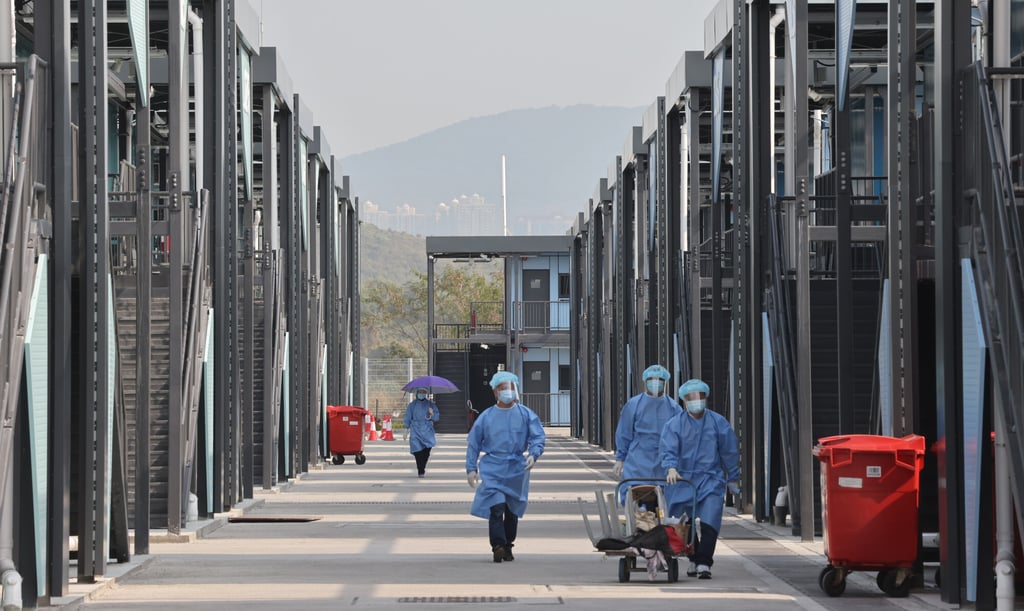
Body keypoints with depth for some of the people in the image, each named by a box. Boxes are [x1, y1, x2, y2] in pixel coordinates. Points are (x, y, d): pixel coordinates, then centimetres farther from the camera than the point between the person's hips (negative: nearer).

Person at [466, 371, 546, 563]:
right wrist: (471, 469, 2)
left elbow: (538, 437, 1)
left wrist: (533, 454, -19)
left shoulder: (526, 415, 4)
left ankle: (507, 547, 22)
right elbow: (473, 444, 8)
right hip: (492, 470, -2)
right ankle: (498, 545, -23)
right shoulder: (486, 417, 4)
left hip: (517, 470, 2)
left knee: (512, 511, 9)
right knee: (496, 508, -18)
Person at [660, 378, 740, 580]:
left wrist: (733, 479, 15)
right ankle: (693, 559, 24)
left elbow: (729, 452, 11)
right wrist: (671, 468, -31)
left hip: (711, 480, -1)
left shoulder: (719, 423, 3)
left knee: (709, 522, -17)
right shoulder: (674, 425, 0)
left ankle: (704, 563, -17)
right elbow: (668, 449, -12)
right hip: (683, 479, 1)